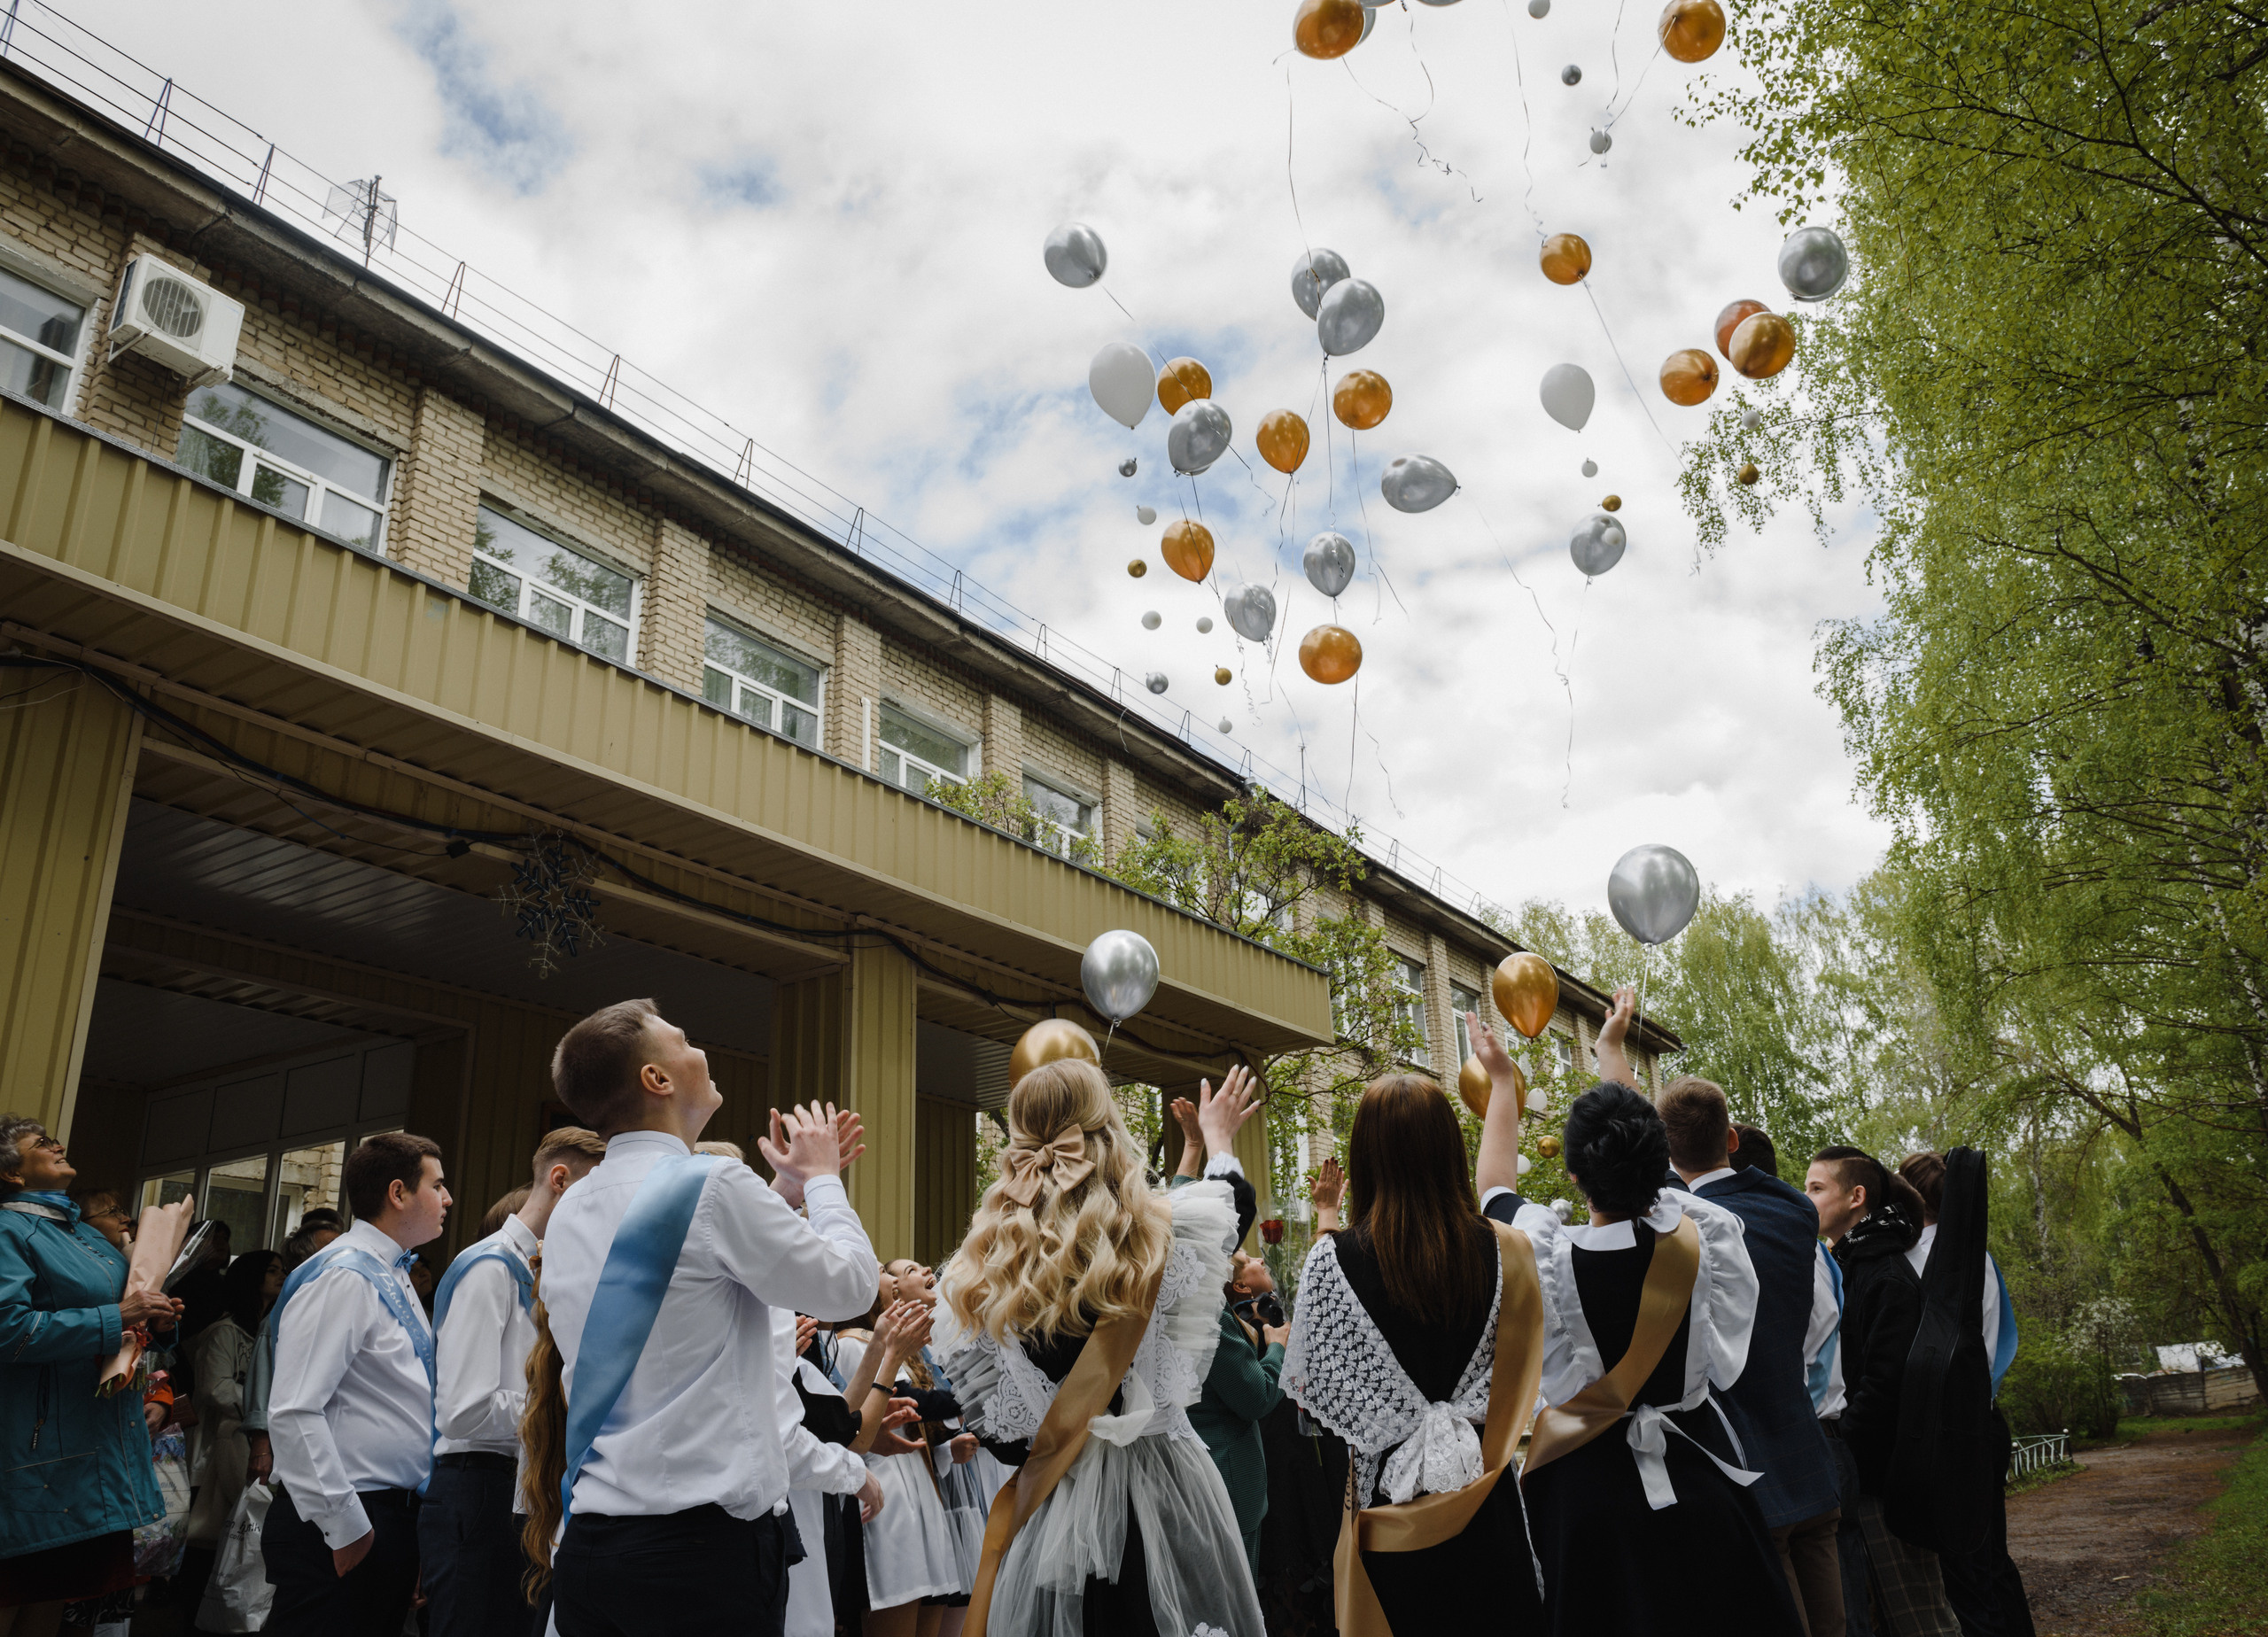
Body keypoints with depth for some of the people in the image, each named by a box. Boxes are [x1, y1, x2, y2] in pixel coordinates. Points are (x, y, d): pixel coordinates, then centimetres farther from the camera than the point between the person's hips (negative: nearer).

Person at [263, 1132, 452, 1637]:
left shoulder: (395, 1280, 15)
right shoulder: (343, 1277, -15)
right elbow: (294, 1414, -22)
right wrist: (346, 1529, -20)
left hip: (396, 1517, 9)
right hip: (345, 1528, -9)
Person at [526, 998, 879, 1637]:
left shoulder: (570, 1212, 10)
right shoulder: (714, 1184, -15)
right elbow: (850, 1285, -5)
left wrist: (787, 1189, 24)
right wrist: (821, 1178, 10)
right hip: (701, 1546, -8)